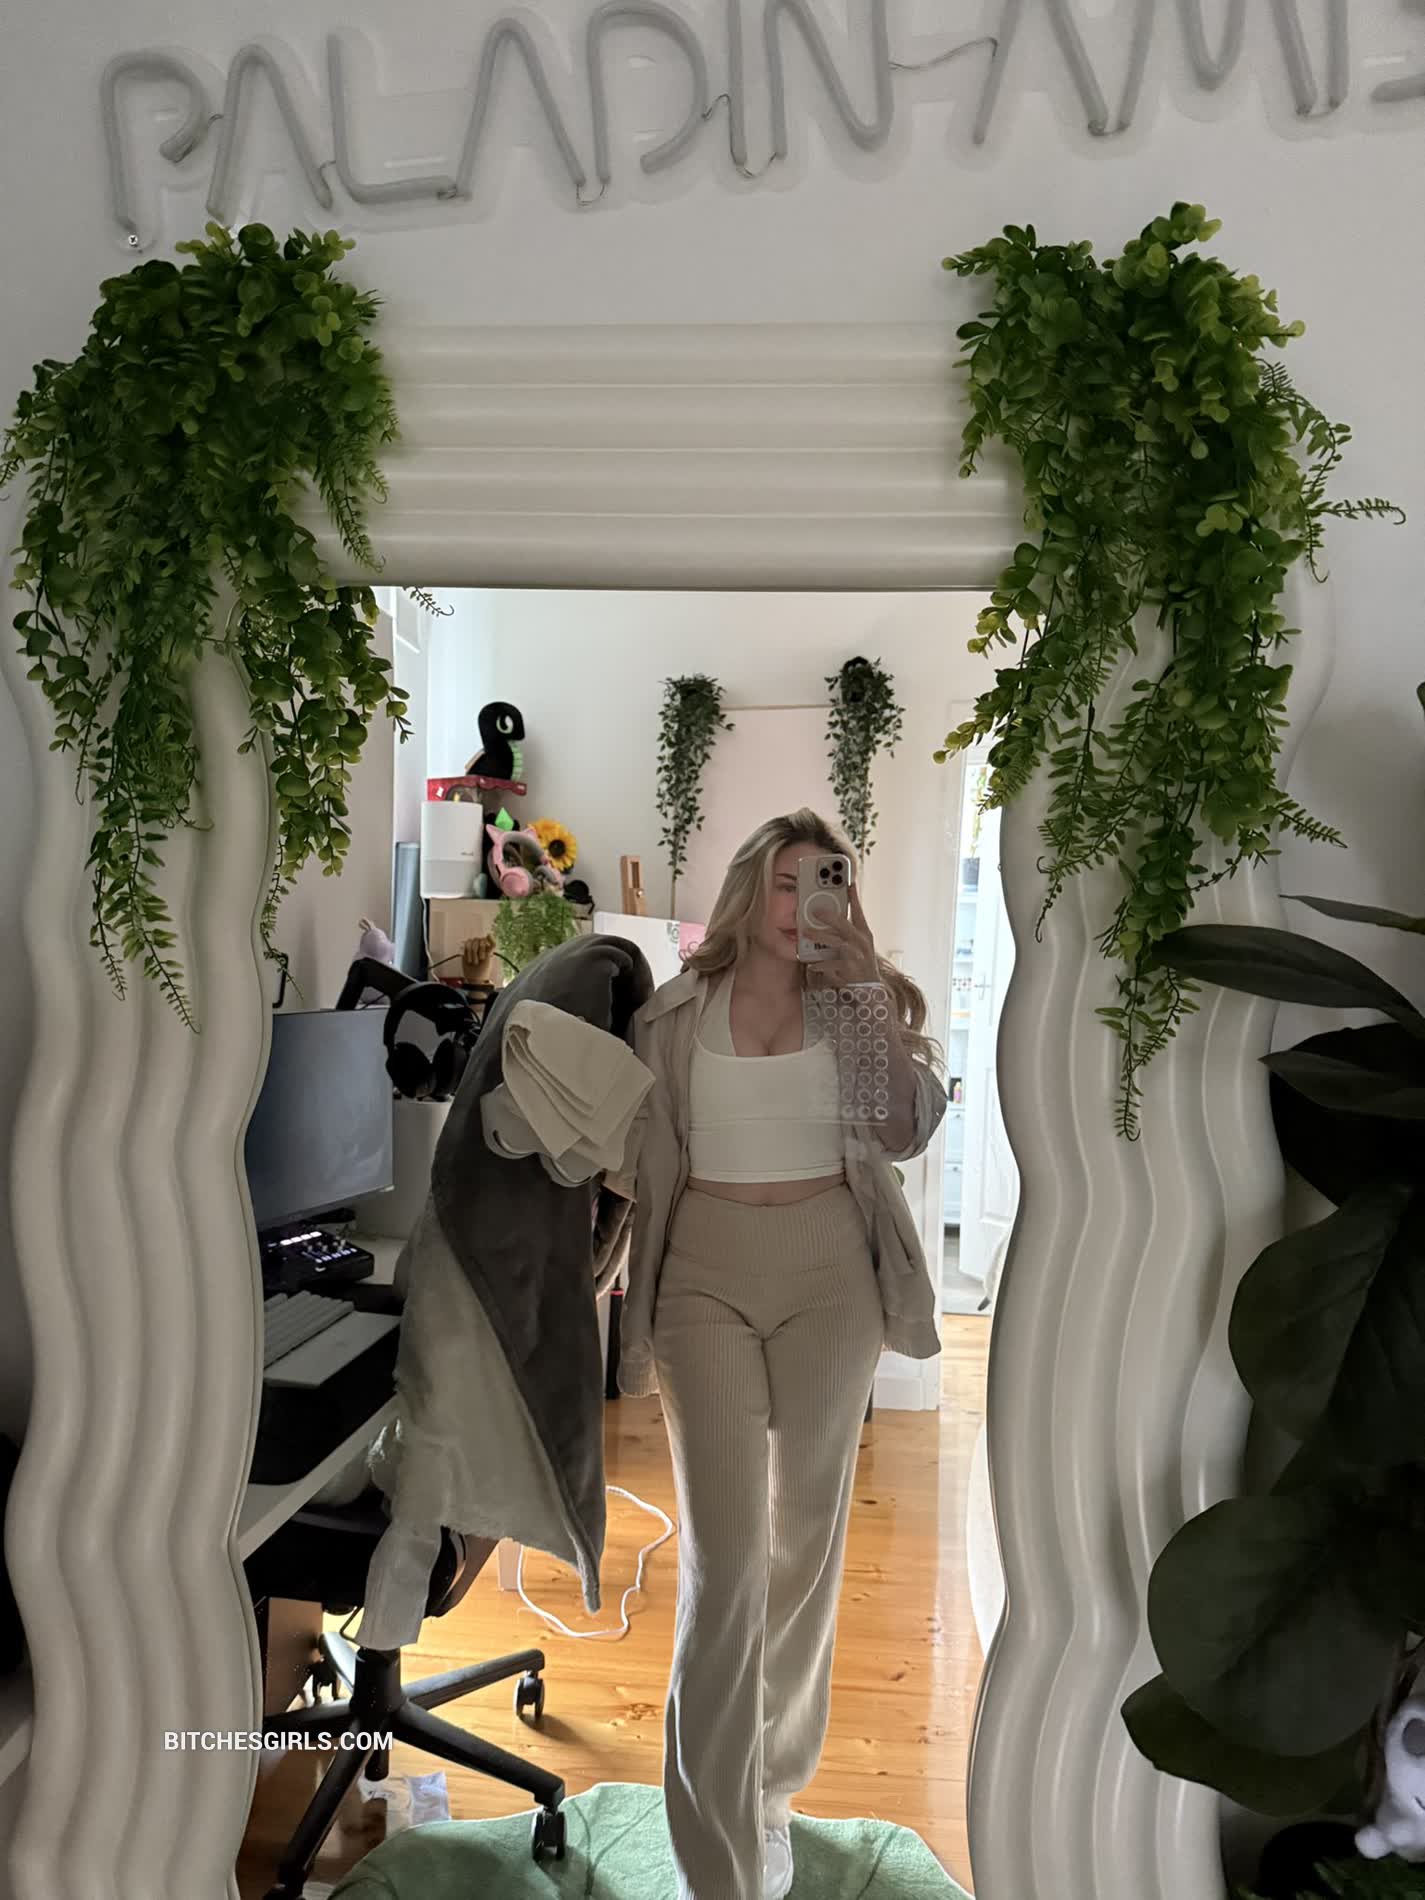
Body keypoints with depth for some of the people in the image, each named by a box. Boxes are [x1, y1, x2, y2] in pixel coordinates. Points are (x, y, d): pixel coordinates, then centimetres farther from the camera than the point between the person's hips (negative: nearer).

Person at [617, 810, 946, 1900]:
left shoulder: (852, 1004, 6)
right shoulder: (677, 1011, 4)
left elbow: (906, 1131, -7)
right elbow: (647, 1164, 9)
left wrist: (874, 997, -15)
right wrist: (634, 1306, 9)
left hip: (829, 1275, 2)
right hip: (706, 1275, -1)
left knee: (807, 1540, 12)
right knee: (723, 1558, -5)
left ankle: (772, 1786, 34)